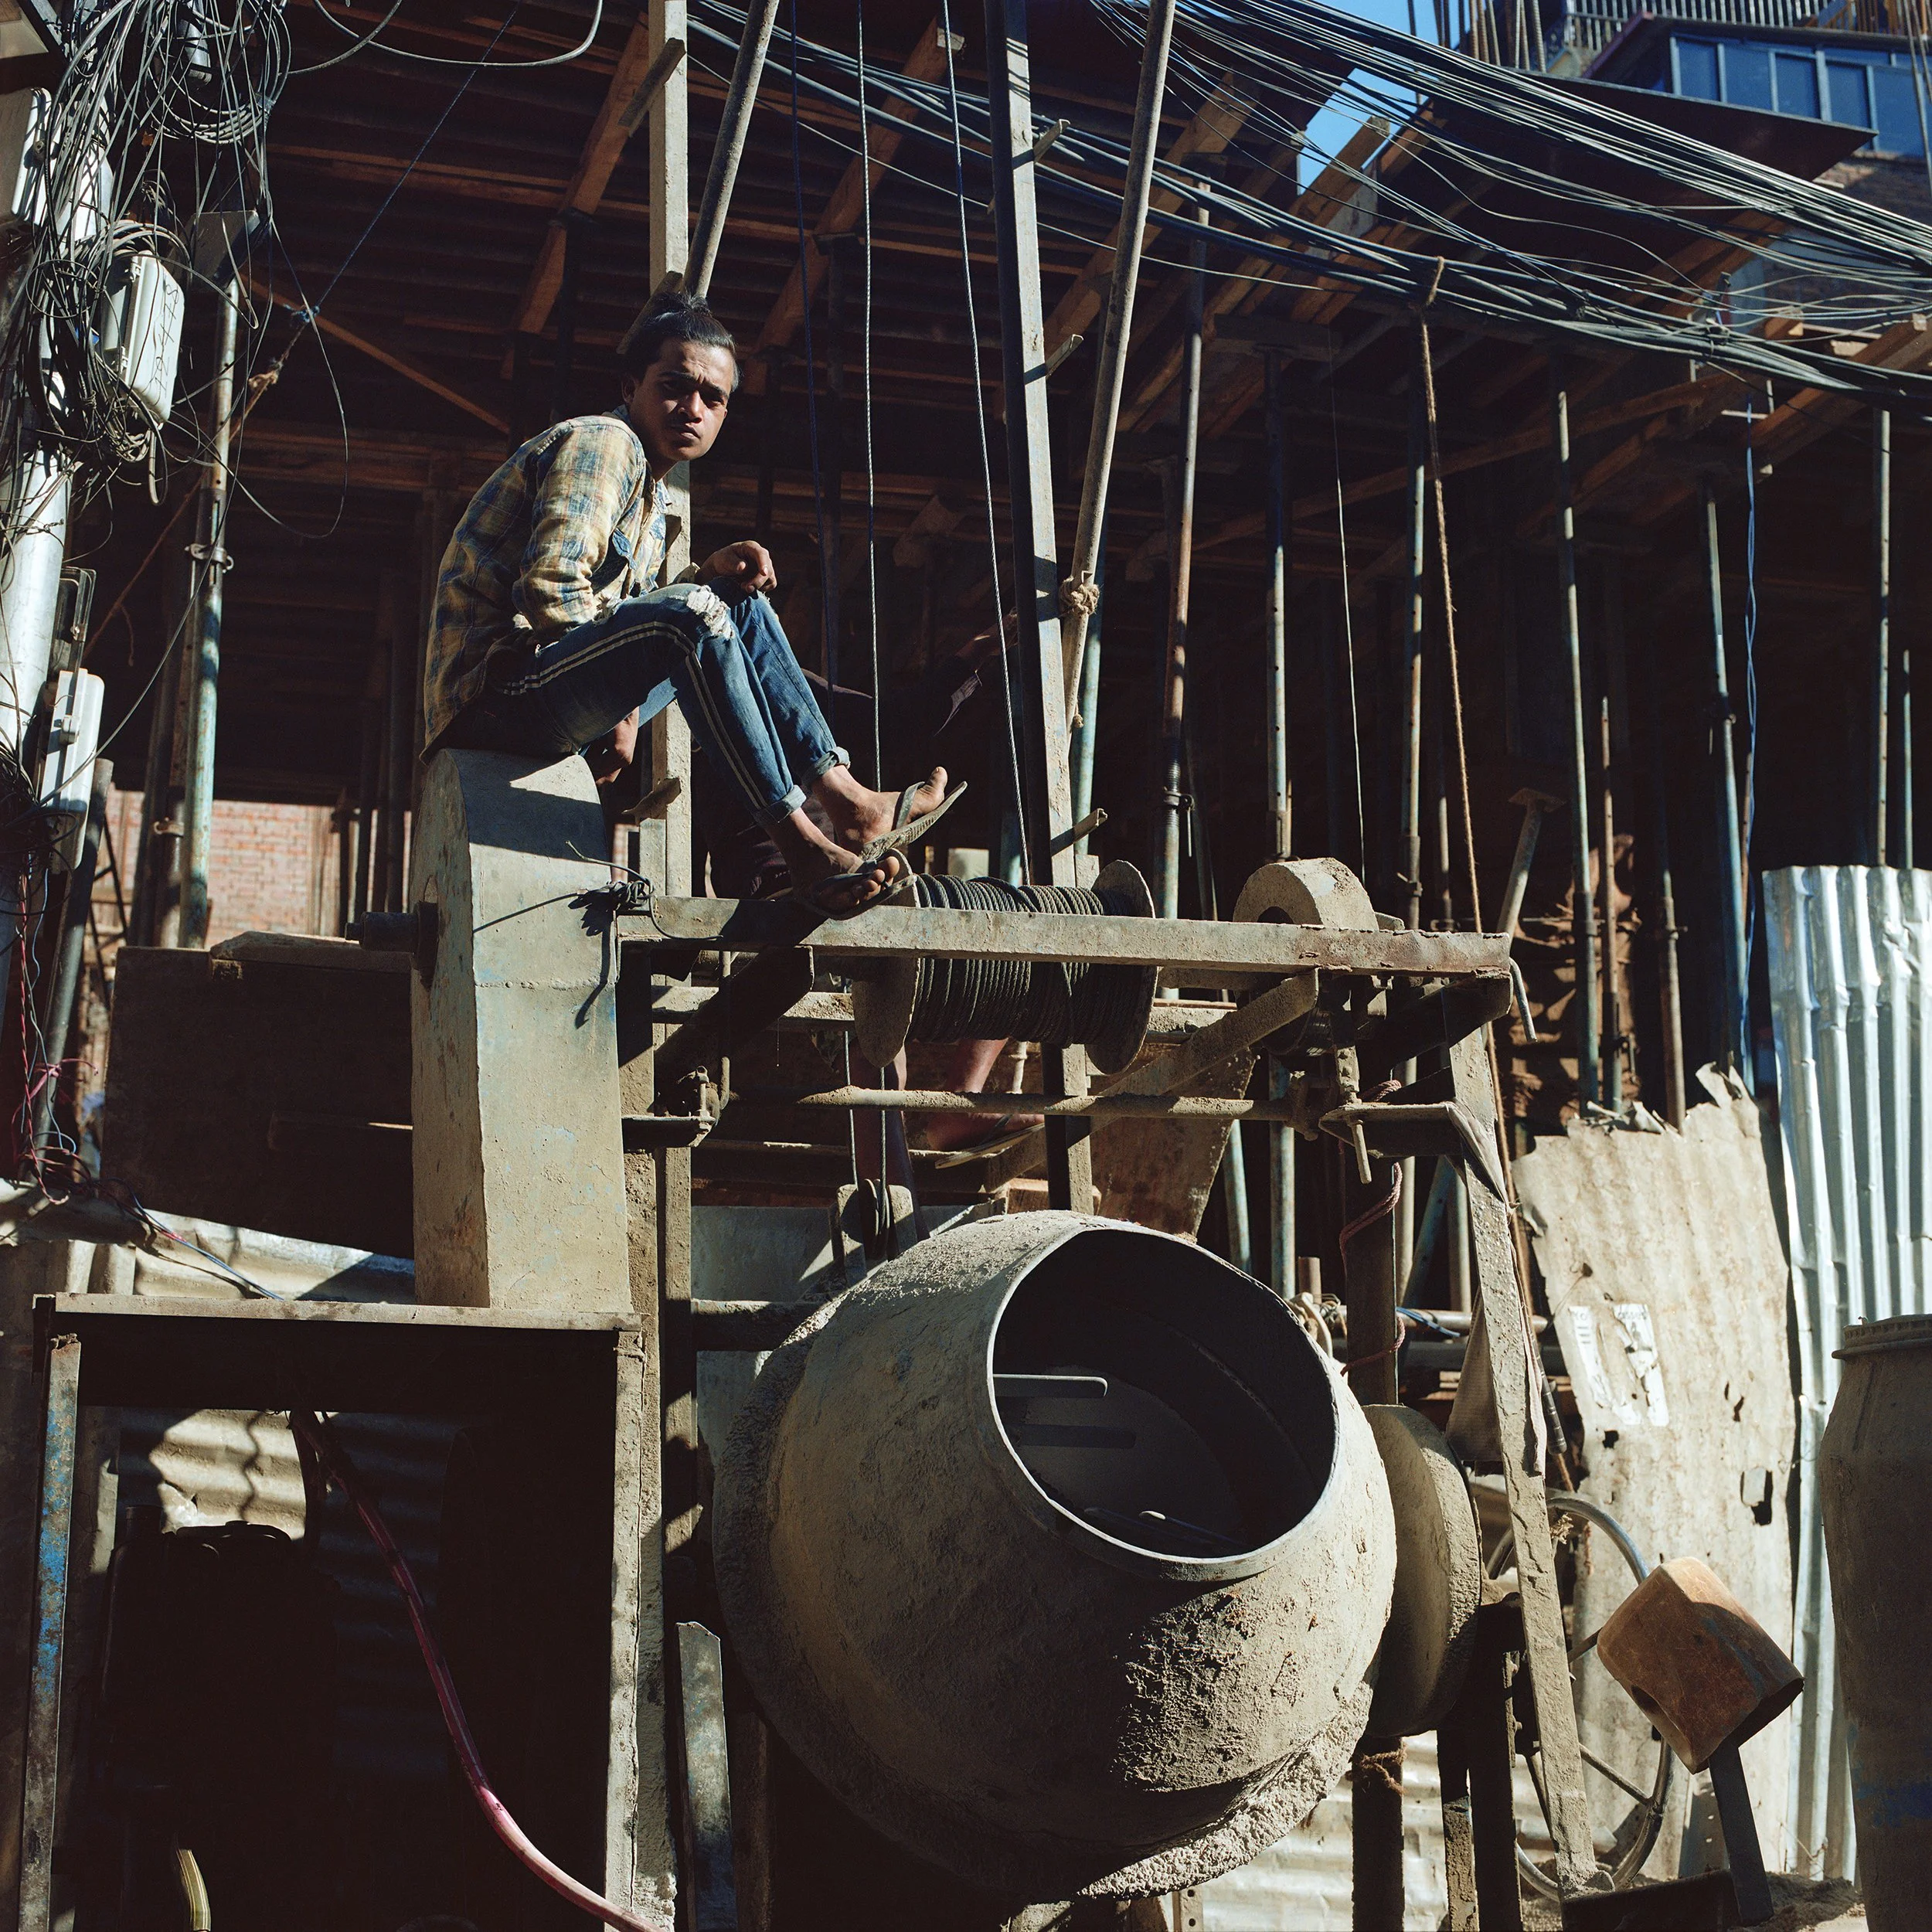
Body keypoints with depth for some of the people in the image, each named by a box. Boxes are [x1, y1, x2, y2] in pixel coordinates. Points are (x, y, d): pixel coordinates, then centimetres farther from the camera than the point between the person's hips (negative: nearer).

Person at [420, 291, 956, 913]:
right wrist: (621, 704, -11)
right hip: (498, 692, -10)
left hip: (559, 691, 10)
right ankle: (803, 846, -31)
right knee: (693, 617, -30)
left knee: (743, 608, 11)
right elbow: (550, 590, -21)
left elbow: (627, 620, 14)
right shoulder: (603, 443, -8)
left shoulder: (651, 494, 23)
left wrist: (708, 572, -1)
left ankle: (845, 801, -4)